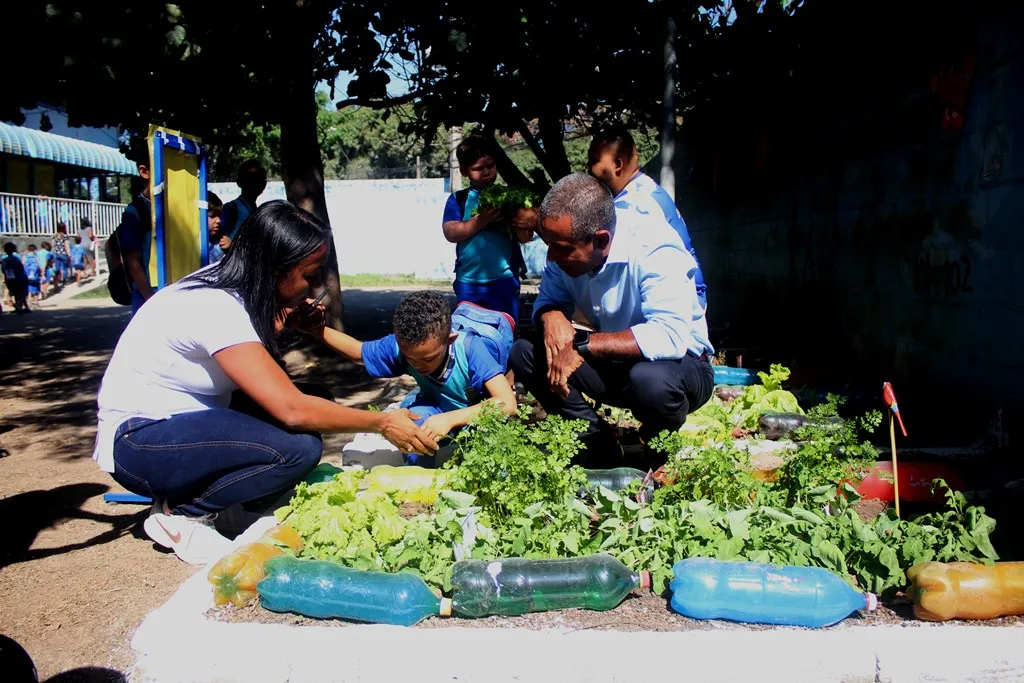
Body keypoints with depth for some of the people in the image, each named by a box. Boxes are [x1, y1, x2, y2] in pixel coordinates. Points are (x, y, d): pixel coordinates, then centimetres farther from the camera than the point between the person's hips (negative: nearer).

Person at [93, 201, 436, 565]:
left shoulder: (226, 284, 0)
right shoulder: (217, 308, -27)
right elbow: (292, 410, -31)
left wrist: (287, 321, -8)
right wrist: (381, 423, -21)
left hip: (181, 423, 9)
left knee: (318, 403, -5)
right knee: (298, 447, -27)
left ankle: (187, 492, 4)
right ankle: (180, 515, -7)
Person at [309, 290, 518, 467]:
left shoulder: (470, 348, -36)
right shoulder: (399, 346, -23)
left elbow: (508, 403, -44)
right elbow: (358, 351, -4)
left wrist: (451, 418, -53)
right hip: (439, 410, 3)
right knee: (416, 418, -30)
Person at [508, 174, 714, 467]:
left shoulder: (654, 250, -28)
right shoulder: (566, 245, -9)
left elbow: (670, 337, -40)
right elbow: (548, 300, 4)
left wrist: (581, 344, -38)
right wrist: (551, 317, -22)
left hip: (680, 363, -6)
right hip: (613, 362, 6)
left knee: (650, 379, -41)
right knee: (523, 353, -12)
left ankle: (661, 461, -6)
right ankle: (599, 448, -5)